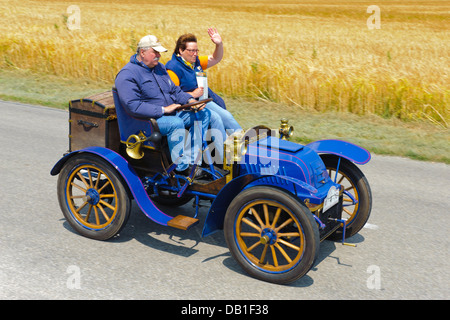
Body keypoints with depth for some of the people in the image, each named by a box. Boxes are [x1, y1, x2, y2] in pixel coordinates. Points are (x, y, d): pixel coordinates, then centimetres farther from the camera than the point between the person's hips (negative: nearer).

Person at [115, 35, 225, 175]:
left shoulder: (159, 67, 16)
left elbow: (174, 90, 22)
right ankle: (182, 168, -26)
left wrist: (189, 100, 0)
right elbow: (133, 106, -24)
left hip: (170, 113, 9)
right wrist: (163, 109, -25)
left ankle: (193, 160, -8)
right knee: (176, 123, -35)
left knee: (203, 113, -1)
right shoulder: (127, 75, -13)